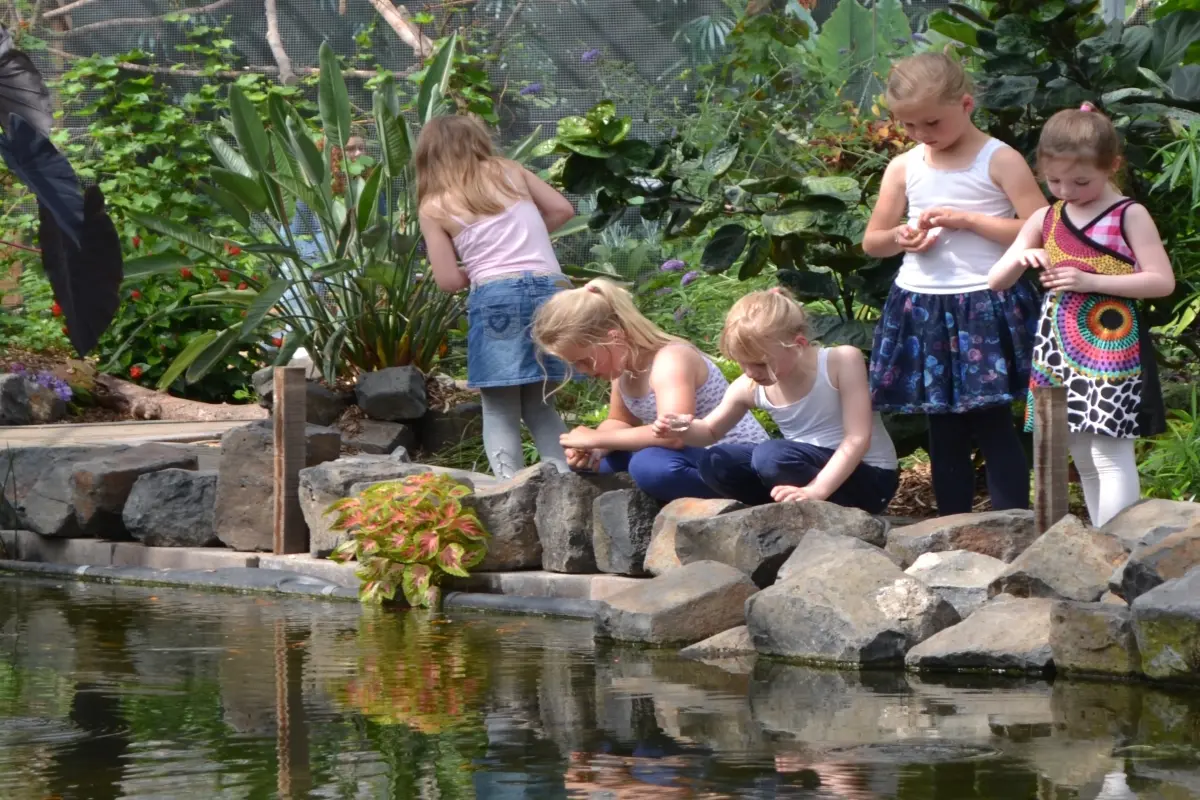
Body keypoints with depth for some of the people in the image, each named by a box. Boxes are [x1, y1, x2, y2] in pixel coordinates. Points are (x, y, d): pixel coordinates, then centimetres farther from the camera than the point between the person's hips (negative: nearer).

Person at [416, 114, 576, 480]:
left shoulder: (435, 207, 7)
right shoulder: (509, 171, 14)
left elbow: (449, 280, 2)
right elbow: (563, 209, 17)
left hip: (498, 297, -3)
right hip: (552, 289, 3)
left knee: (500, 408, 3)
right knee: (539, 401, 16)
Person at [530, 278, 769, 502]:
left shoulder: (669, 361, -26)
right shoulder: (625, 362, 2)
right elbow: (621, 422, 16)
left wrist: (597, 438, -31)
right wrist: (589, 448, -9)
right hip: (694, 456, 10)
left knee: (651, 466, -37)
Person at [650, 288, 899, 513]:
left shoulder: (842, 361, -21)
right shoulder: (748, 388, -4)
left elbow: (857, 439, -25)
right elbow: (710, 431, 14)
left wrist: (816, 490, -38)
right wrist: (684, 429, -12)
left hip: (868, 479, -6)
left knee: (771, 456, -30)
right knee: (714, 463, -10)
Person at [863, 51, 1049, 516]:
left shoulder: (1000, 162, -6)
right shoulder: (903, 169, 7)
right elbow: (872, 242, 16)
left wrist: (967, 220, -17)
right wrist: (901, 237, -7)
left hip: (985, 308, -4)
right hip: (922, 313, 4)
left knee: (993, 427, -5)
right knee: (944, 432, 9)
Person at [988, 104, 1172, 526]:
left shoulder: (1129, 216, -6)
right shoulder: (1044, 220, 10)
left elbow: (1162, 281, -12)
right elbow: (996, 281, 12)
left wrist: (1090, 280, -19)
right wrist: (1019, 257, -11)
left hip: (1110, 349, -6)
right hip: (1059, 349, 6)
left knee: (1111, 456, -10)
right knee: (1084, 462, 11)